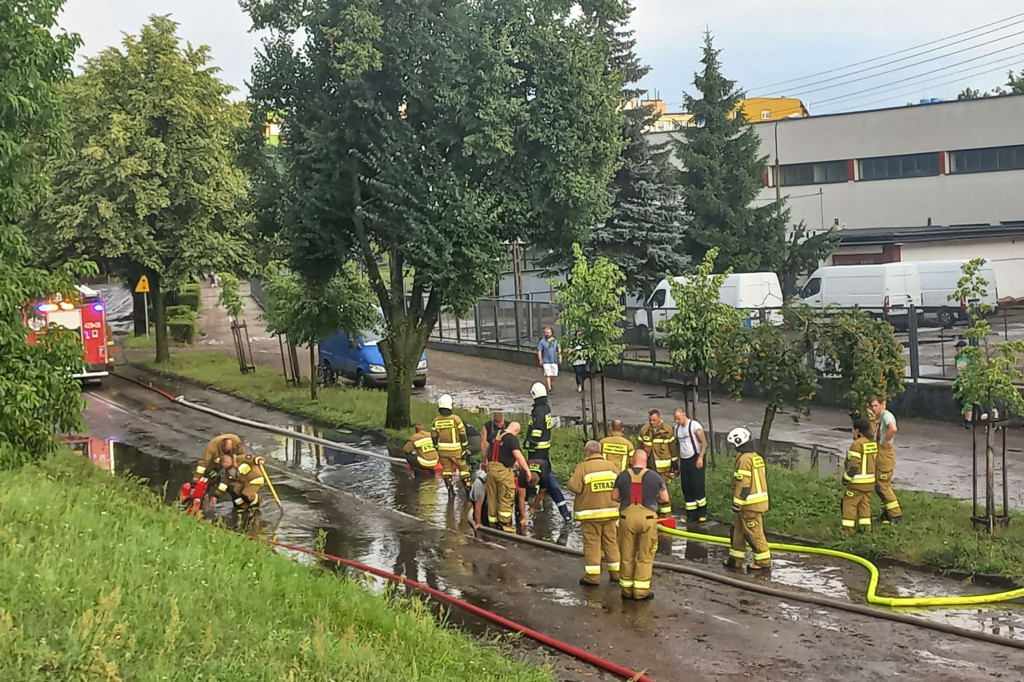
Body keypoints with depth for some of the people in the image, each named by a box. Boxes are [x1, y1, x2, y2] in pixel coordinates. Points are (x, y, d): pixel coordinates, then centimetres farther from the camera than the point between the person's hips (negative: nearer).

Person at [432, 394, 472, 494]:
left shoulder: (436, 420, -1)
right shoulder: (455, 418, -12)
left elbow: (434, 437, 6)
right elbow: (462, 435, -10)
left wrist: (436, 450, 17)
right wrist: (465, 449, -2)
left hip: (442, 450, 3)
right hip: (455, 450, -3)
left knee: (446, 469, 12)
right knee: (463, 468, 8)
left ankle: (450, 489, 12)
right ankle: (468, 487, 7)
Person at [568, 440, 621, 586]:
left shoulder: (583, 467, -11)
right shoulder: (610, 466, 5)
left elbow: (575, 487, -16)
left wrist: (572, 478, 2)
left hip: (591, 512, -5)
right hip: (610, 510, 5)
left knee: (592, 543, 0)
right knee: (611, 541, 13)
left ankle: (592, 575, -1)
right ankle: (616, 572, 18)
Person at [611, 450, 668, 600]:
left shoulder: (622, 476, 3)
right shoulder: (655, 477, 0)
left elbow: (614, 497, 9)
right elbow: (665, 499, 4)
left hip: (627, 517, 2)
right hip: (647, 518, -2)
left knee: (627, 556, 11)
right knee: (645, 557, 6)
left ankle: (626, 590, 17)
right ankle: (641, 591, 6)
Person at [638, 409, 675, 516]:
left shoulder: (668, 430, -2)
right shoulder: (644, 430, 5)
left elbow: (673, 448, 2)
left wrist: (674, 465, 2)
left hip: (663, 467, -3)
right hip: (648, 465, 3)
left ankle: (666, 514, 7)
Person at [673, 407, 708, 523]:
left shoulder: (694, 425, -11)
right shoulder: (677, 428, 11)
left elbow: (704, 442, -13)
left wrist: (700, 457, -19)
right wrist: (678, 459, 15)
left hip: (695, 459, -7)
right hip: (684, 460, 7)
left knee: (697, 486, -9)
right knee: (686, 488, 6)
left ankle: (703, 513, 1)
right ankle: (691, 515, 12)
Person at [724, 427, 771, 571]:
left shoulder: (744, 459, -17)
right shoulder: (756, 457, 12)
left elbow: (743, 484, -20)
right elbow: (763, 479, 18)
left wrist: (737, 504, -16)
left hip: (749, 504, -10)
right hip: (758, 500, 10)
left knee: (753, 532, -1)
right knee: (738, 529, 16)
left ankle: (763, 560, 6)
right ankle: (736, 559, 21)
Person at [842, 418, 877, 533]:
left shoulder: (857, 444, -17)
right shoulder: (873, 443, 6)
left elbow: (853, 465, -19)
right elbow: (873, 461, 12)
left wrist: (846, 477, -8)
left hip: (858, 481, -8)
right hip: (870, 480, 8)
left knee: (849, 503, 1)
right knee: (865, 503, 16)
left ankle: (848, 528, 1)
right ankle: (866, 527, 15)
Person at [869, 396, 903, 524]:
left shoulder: (887, 415, -17)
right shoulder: (878, 417, 12)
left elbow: (893, 429, -37)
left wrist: (885, 440, -23)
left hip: (886, 452, -10)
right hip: (878, 452, 10)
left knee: (883, 485, -6)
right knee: (878, 485, 15)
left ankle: (896, 514, 0)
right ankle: (887, 512, 25)